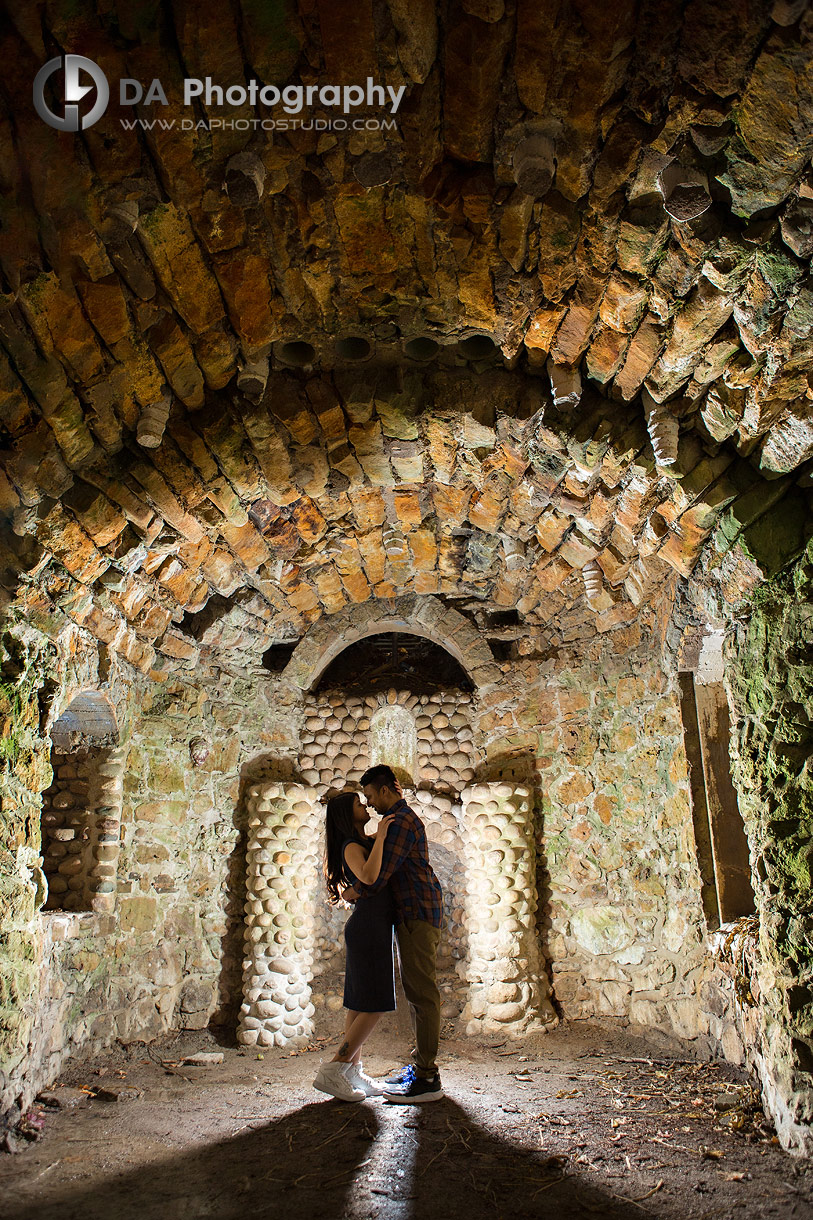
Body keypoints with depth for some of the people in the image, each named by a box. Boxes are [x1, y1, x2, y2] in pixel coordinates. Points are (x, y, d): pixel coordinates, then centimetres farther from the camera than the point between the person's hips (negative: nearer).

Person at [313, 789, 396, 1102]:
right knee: (376, 1005, -7)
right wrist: (380, 837, -28)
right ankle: (332, 1072, -7)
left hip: (369, 931, 9)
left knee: (359, 1005, 10)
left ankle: (354, 1073, 14)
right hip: (369, 929, -9)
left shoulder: (366, 842, 13)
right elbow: (368, 877, -34)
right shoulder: (351, 847, -14)